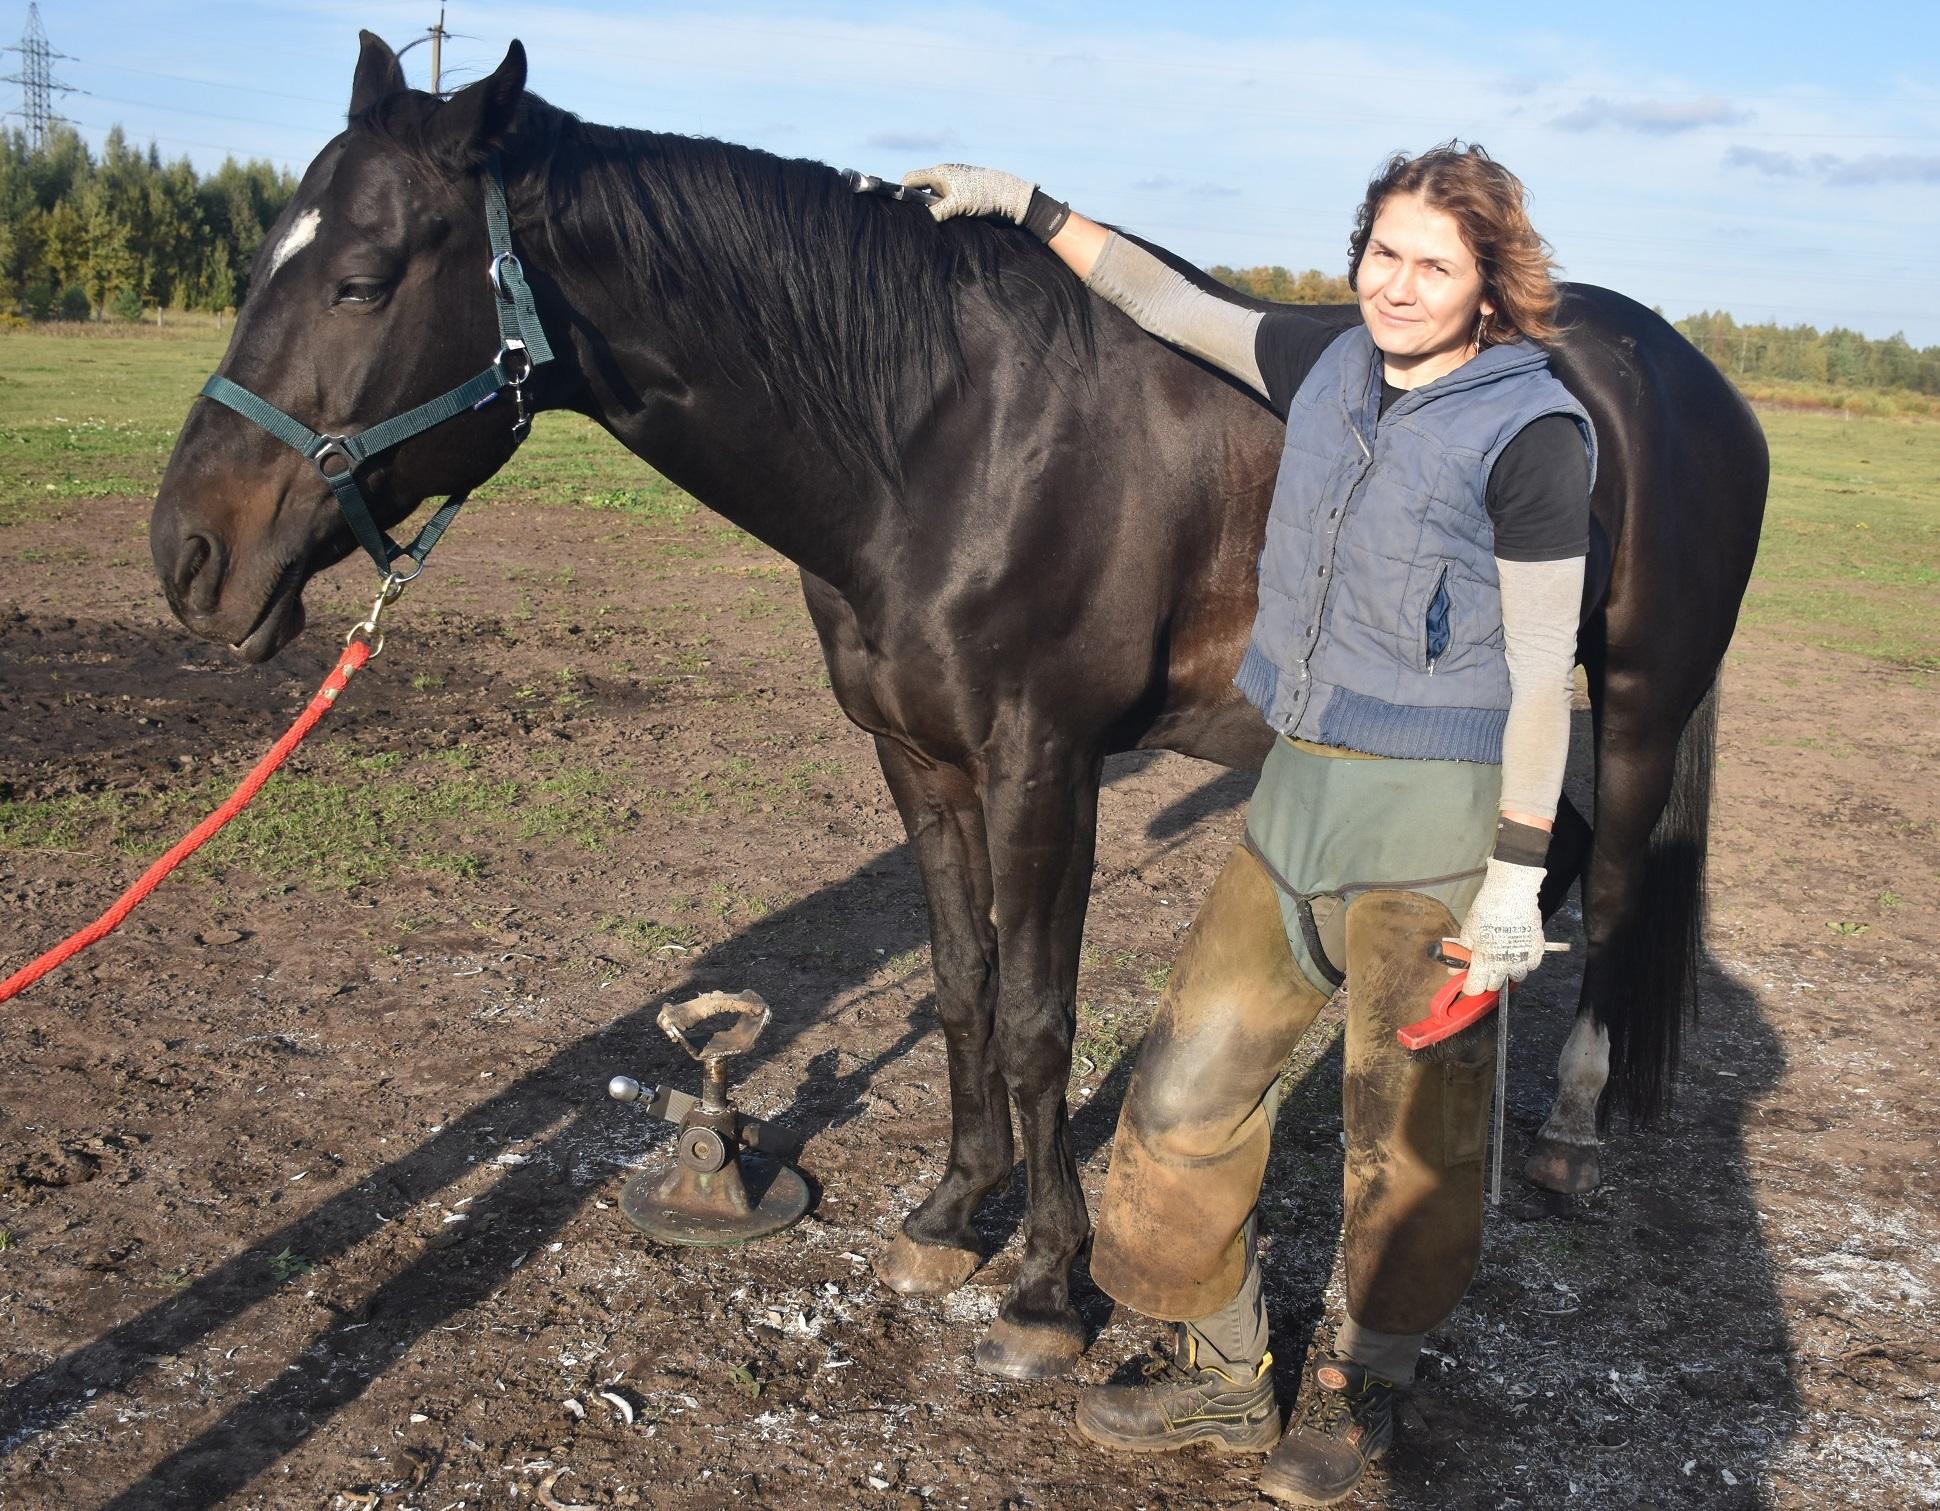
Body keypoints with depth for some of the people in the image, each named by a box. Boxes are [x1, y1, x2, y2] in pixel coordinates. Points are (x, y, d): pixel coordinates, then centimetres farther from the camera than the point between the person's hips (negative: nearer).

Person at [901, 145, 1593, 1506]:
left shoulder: (1533, 432, -13)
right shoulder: (1331, 367, 5)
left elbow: (1540, 670, -13)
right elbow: (1167, 301, 18)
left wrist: (1518, 871, -14)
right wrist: (1031, 209, 17)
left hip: (1439, 820, -6)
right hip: (1305, 786, 7)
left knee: (1410, 1130, 9)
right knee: (1191, 1084, 9)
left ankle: (1365, 1383, 33)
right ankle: (1228, 1373, 28)